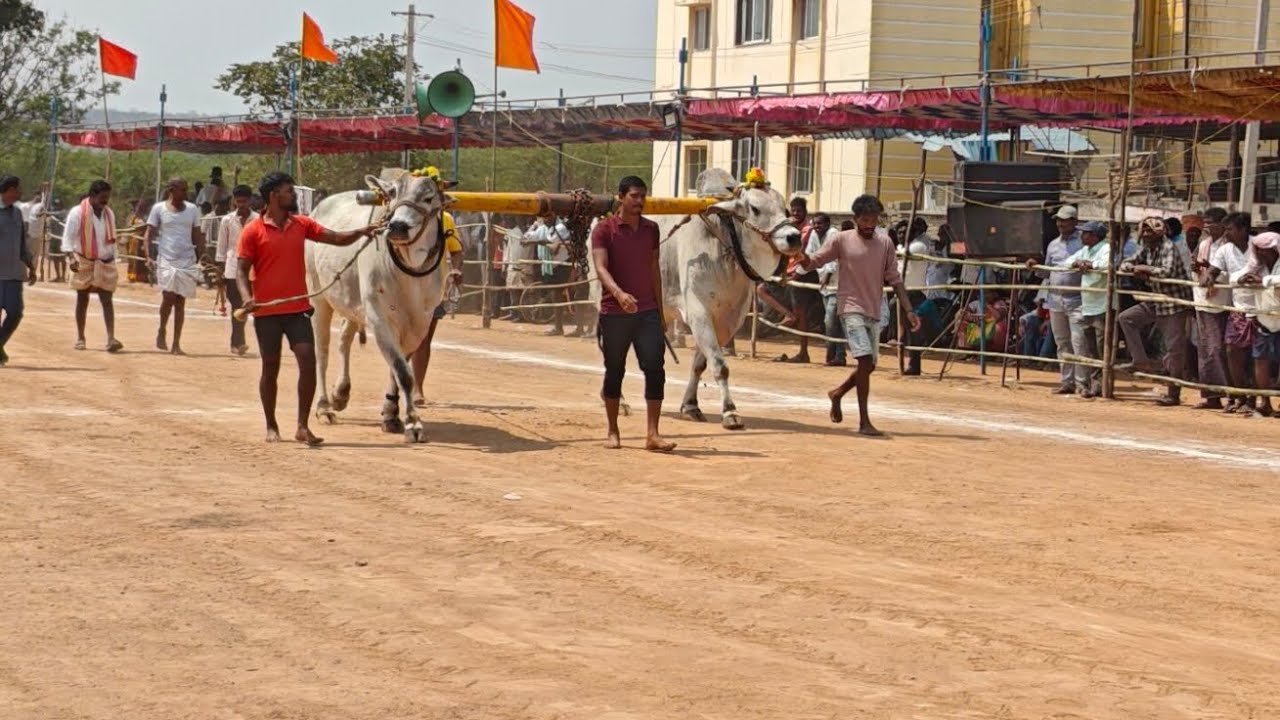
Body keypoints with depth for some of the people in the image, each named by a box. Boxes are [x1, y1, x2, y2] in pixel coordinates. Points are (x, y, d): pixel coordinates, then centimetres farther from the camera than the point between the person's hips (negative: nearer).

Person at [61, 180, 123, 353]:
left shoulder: (109, 214, 7)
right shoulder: (77, 213, -8)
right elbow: (68, 237, -12)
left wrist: (112, 260, 16)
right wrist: (71, 257, -25)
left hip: (104, 263, 3)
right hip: (83, 262, -3)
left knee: (107, 300, -8)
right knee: (82, 300, 7)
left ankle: (111, 338, -17)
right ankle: (80, 338, 18)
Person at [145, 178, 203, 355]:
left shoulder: (191, 209, 10)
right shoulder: (159, 209, 1)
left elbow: (197, 235, 14)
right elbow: (150, 233, 3)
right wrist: (148, 256, -8)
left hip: (187, 260, 3)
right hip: (167, 260, -3)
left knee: (180, 302, 3)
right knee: (168, 297, -14)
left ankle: (176, 344, 7)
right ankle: (162, 331, 12)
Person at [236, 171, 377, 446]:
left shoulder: (301, 224, 8)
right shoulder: (253, 231, -4)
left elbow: (337, 238, 5)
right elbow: (242, 270, -4)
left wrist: (360, 232, -14)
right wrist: (246, 297, -22)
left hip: (298, 309, 3)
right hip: (267, 311, -3)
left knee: (308, 362, -9)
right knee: (271, 367, 6)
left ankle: (302, 427, -3)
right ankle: (271, 427, 20)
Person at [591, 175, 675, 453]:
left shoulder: (651, 229, 11)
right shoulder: (604, 230, -5)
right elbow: (601, 268, -17)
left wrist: (660, 313, 14)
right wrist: (619, 293, -36)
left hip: (647, 312, 3)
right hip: (614, 313, -3)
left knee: (655, 370, -7)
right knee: (614, 372, 6)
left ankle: (653, 435, -8)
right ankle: (613, 432, 19)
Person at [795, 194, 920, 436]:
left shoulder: (885, 243, 4)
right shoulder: (842, 240, -5)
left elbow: (894, 279, 7)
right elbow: (812, 262, -4)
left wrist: (909, 310, -1)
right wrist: (801, 254, -27)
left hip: (874, 312, 5)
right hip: (851, 309, -5)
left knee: (869, 365, 10)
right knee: (865, 360, -17)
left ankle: (838, 394, 39)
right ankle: (864, 421, -12)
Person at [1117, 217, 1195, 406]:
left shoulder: (1168, 248, -16)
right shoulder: (1147, 250, 8)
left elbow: (1167, 272, -31)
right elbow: (1125, 264, 12)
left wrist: (1145, 268, -19)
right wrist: (1136, 270, -9)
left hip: (1174, 303, -9)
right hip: (1155, 302, 9)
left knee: (1174, 348, -4)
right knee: (1126, 318, 3)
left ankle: (1174, 394, 1)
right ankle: (1141, 361, 6)